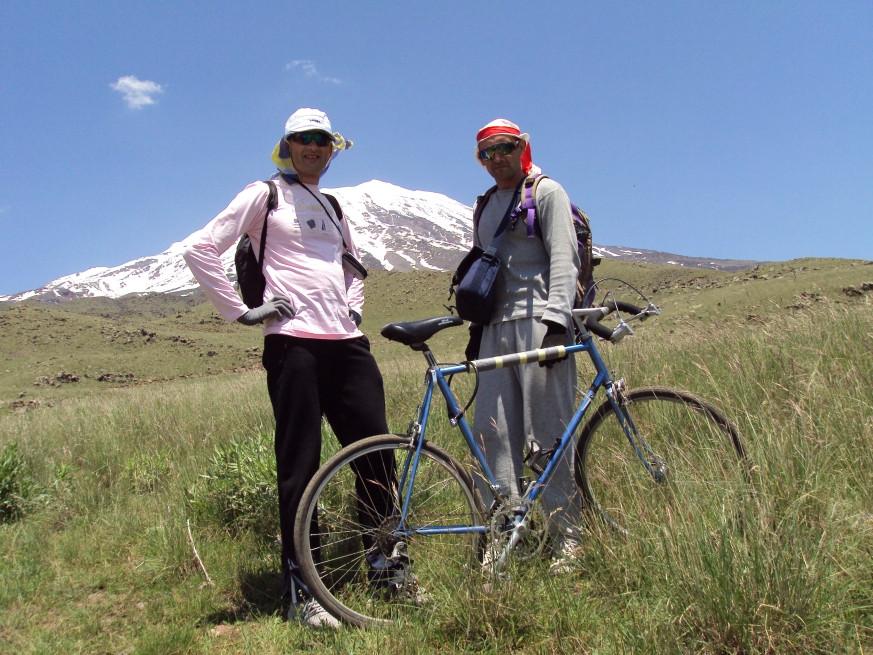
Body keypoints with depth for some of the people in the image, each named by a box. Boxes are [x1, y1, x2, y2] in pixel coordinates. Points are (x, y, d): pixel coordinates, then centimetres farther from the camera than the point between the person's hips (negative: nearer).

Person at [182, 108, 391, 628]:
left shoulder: (332, 206, 22)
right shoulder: (265, 195, 3)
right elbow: (200, 248, -5)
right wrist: (242, 310, -9)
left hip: (347, 342, 6)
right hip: (294, 342, -6)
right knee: (300, 465, -3)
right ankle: (300, 590, 8)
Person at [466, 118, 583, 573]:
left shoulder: (546, 191, 4)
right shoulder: (485, 206, 23)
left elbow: (563, 258, -6)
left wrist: (556, 321, -16)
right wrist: (476, 329, 19)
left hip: (539, 319, -6)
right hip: (496, 326, 6)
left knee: (548, 431, -5)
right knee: (491, 429, 0)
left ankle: (566, 537, 5)